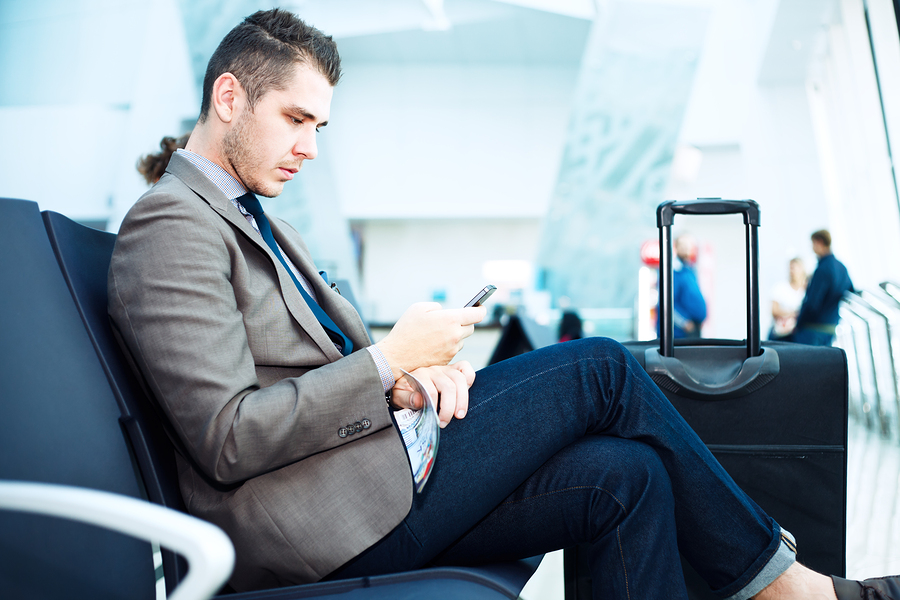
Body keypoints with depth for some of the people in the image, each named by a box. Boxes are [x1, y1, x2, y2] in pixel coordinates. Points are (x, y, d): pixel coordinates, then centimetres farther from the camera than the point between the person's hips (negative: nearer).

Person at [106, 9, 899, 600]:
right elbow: (226, 440, -21)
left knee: (625, 476, -4)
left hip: (362, 463, 9)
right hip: (333, 523, -9)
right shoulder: (171, 227, -12)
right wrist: (391, 360, -17)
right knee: (602, 368, -9)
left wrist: (414, 368, -2)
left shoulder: (249, 217, 19)